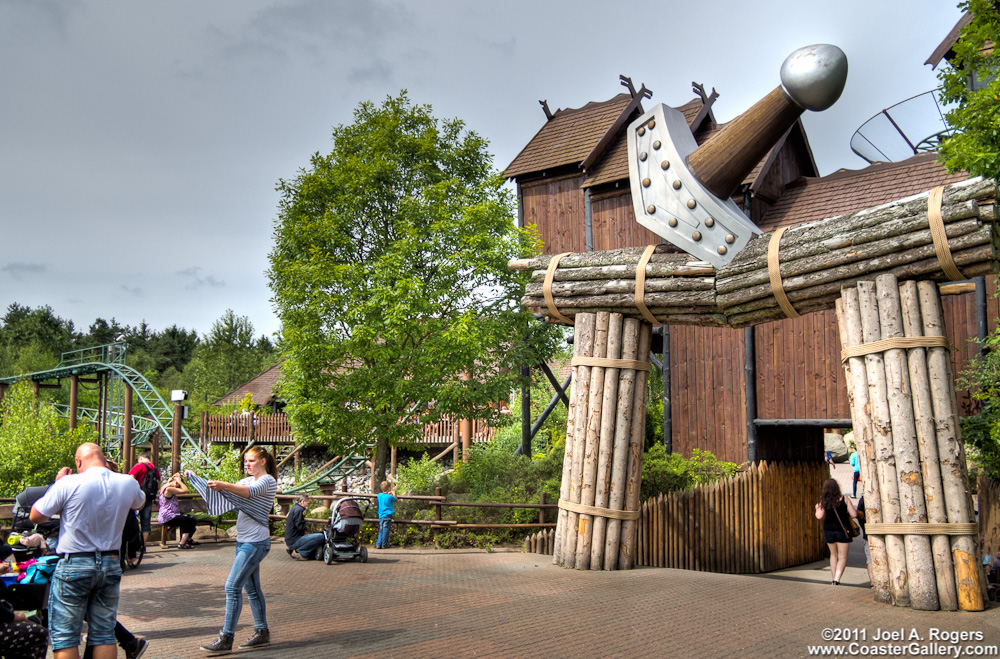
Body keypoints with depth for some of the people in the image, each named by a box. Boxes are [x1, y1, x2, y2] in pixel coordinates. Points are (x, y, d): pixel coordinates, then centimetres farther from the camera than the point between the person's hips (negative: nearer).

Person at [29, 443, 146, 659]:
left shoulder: (69, 484, -15)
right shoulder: (128, 483, -1)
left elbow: (36, 517, -4)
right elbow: (140, 503, 22)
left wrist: (57, 482, 5)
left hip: (73, 566, -4)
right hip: (110, 565, 4)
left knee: (64, 637, 5)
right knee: (104, 634, 12)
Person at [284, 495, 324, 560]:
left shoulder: (294, 508, 19)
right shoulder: (299, 509, -13)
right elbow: (300, 527, -20)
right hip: (294, 540, -10)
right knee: (320, 537, -21)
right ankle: (302, 551, -12)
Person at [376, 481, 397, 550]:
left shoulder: (379, 495, 5)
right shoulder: (389, 497, -9)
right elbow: (395, 499, 10)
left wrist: (388, 493, 27)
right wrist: (393, 493, 24)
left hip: (381, 515, 5)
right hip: (387, 516, -5)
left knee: (381, 530, 10)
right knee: (385, 530, 0)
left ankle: (378, 544, 6)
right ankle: (384, 545, 4)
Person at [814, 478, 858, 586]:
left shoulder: (824, 501, -3)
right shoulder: (844, 499, -6)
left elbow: (819, 516, -12)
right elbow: (854, 514, -9)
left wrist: (817, 508, 7)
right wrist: (846, 513, 13)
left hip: (828, 531, 2)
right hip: (842, 531, -2)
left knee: (833, 554, 22)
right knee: (842, 558, 4)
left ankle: (834, 580, 22)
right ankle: (836, 580, -14)